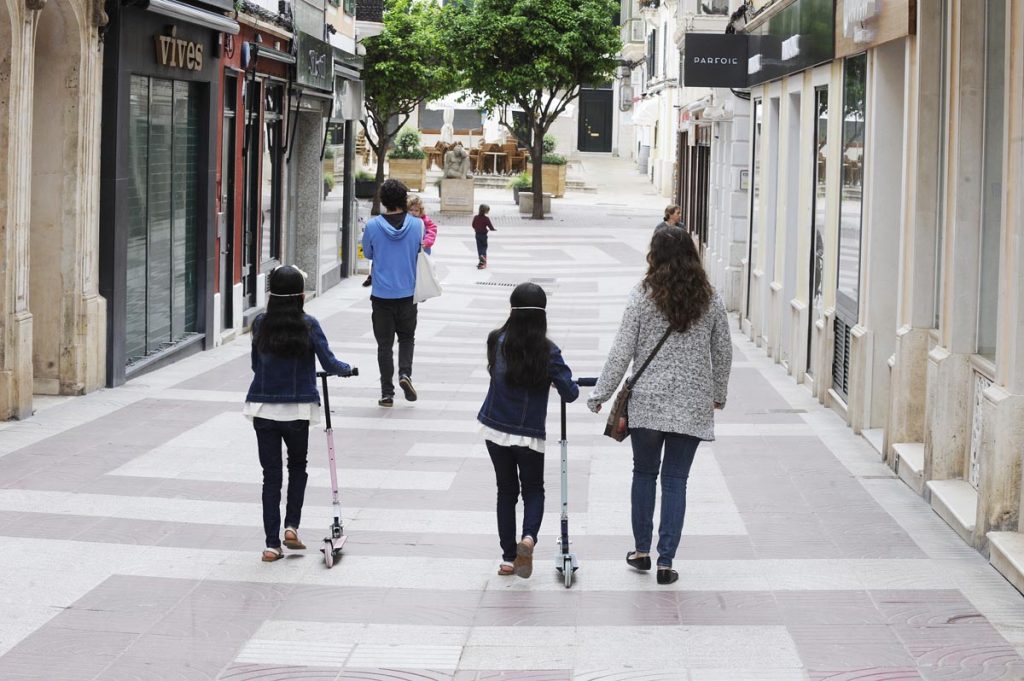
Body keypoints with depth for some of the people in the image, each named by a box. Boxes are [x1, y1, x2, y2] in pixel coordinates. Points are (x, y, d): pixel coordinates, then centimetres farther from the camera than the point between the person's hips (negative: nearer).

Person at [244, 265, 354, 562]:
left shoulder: (261, 324, -3)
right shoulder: (308, 326, -10)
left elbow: (255, 365, 7)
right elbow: (329, 363, -6)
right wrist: (346, 368, 15)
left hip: (263, 408, 1)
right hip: (298, 409, -1)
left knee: (271, 474, 7)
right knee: (298, 467, 22)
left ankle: (272, 544, 6)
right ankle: (291, 526, 10)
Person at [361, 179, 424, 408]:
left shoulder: (373, 226, -10)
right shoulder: (417, 225, -8)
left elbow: (368, 254, 6)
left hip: (381, 295, -1)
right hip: (408, 294, 1)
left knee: (384, 344, 7)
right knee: (407, 337, 19)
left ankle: (387, 392, 6)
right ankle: (405, 373, -5)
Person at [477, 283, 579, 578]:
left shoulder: (497, 341, -7)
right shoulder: (548, 351, -14)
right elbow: (569, 393, -12)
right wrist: (565, 382, 11)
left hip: (495, 429, 2)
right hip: (530, 434, -2)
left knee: (506, 490, 17)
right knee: (533, 489, 16)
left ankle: (508, 557, 18)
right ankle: (529, 537, -11)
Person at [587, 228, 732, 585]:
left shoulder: (642, 297, -7)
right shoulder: (710, 300, 0)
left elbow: (621, 352, -7)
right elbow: (723, 353, 9)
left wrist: (600, 394, 2)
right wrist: (719, 393, 24)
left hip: (647, 400, -1)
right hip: (692, 404, 1)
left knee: (644, 472, 17)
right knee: (675, 480, 5)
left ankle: (642, 550, 23)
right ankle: (666, 561, 3)